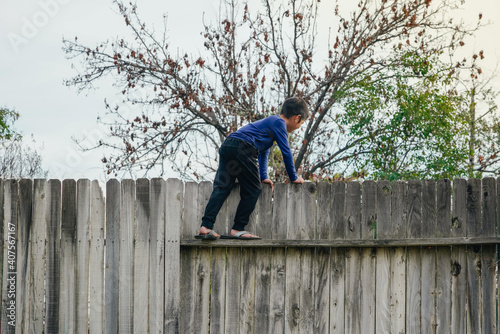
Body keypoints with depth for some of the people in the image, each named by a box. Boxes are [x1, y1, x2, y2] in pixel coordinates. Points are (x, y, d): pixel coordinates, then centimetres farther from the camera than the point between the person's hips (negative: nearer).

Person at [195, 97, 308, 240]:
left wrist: (263, 176, 37)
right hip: (243, 147, -9)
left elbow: (264, 151, 39)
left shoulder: (270, 121, 32)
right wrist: (294, 178, 11)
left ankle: (206, 227, -10)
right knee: (252, 190, 1)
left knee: (221, 188, 1)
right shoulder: (278, 122, 3)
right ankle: (237, 229, 1)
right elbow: (286, 151, 1)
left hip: (227, 145, 9)